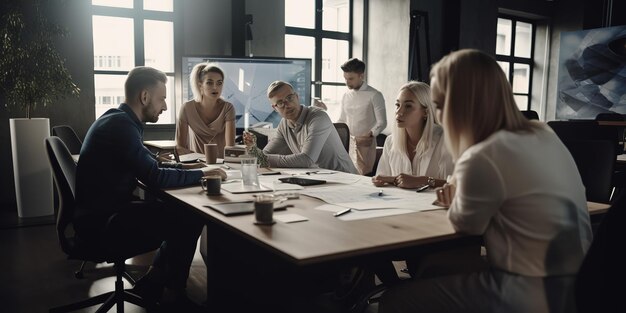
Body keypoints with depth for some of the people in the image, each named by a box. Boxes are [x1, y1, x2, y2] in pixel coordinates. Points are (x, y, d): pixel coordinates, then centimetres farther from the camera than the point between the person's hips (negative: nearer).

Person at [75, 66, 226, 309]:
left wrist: (189, 168, 4)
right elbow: (154, 177, -27)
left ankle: (153, 282, 15)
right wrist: (201, 174, -15)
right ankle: (173, 294, 9)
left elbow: (149, 166, 16)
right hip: (100, 221, -10)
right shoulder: (120, 125, -22)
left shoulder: (119, 121, 9)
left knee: (181, 213, 7)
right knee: (189, 220, -10)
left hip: (104, 212, 10)